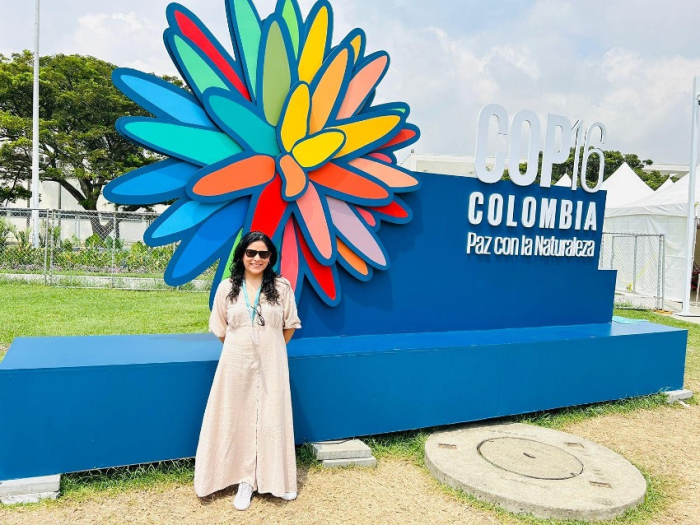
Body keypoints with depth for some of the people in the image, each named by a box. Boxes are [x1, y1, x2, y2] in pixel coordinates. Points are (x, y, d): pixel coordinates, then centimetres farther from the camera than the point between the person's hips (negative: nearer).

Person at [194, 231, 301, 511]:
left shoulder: (281, 286, -4)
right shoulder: (227, 288, 0)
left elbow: (290, 325, 5)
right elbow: (220, 328, 9)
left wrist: (271, 349, 9)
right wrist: (240, 348, 10)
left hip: (271, 365, -1)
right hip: (237, 364, 1)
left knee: (272, 419, 6)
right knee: (239, 419, 6)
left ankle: (277, 479, 23)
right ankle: (245, 480, 19)